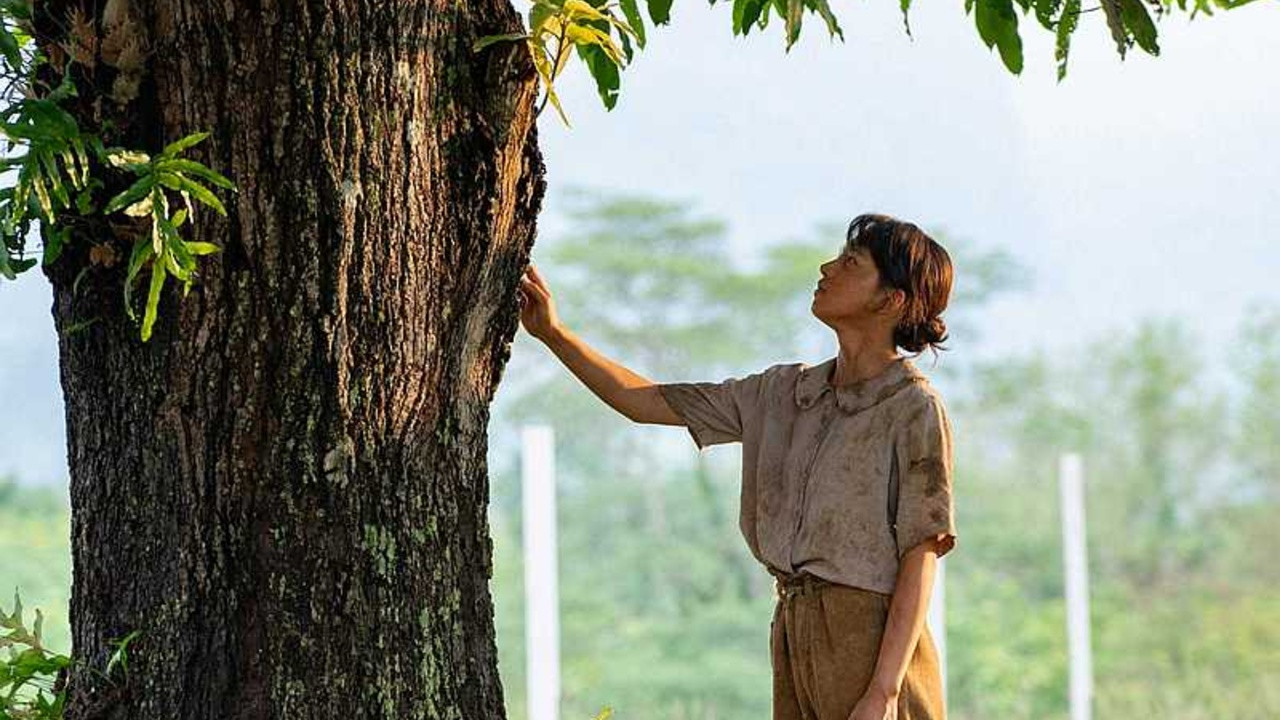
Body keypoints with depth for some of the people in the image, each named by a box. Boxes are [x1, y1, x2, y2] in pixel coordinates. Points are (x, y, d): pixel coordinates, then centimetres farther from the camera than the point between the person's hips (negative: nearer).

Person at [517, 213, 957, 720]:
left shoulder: (914, 410, -7)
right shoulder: (787, 392, 12)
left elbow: (920, 559, -12)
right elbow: (648, 402, 17)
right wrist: (553, 334, 10)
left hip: (871, 637, -6)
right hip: (794, 634, 6)